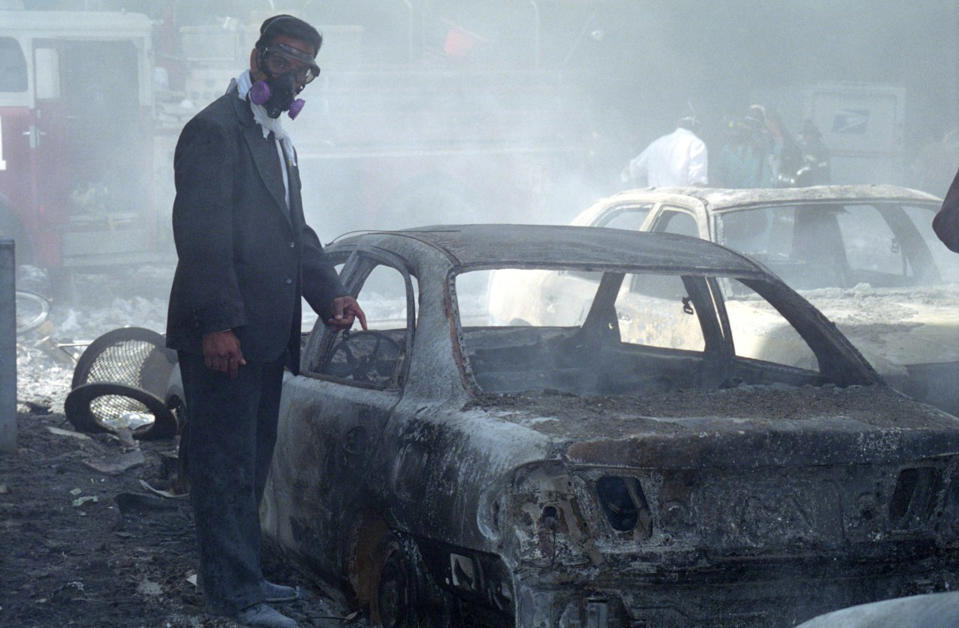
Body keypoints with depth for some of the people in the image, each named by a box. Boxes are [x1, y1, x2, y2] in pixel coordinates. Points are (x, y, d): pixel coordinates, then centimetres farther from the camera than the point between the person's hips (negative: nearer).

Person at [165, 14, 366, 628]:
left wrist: (331, 294, 7)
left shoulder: (278, 139, 20)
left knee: (252, 462, 16)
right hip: (223, 337, -10)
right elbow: (202, 232, -19)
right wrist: (216, 324, -24)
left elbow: (295, 231, 22)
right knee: (227, 462, -4)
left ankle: (244, 574, 25)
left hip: (266, 336, 10)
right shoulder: (216, 130, -12)